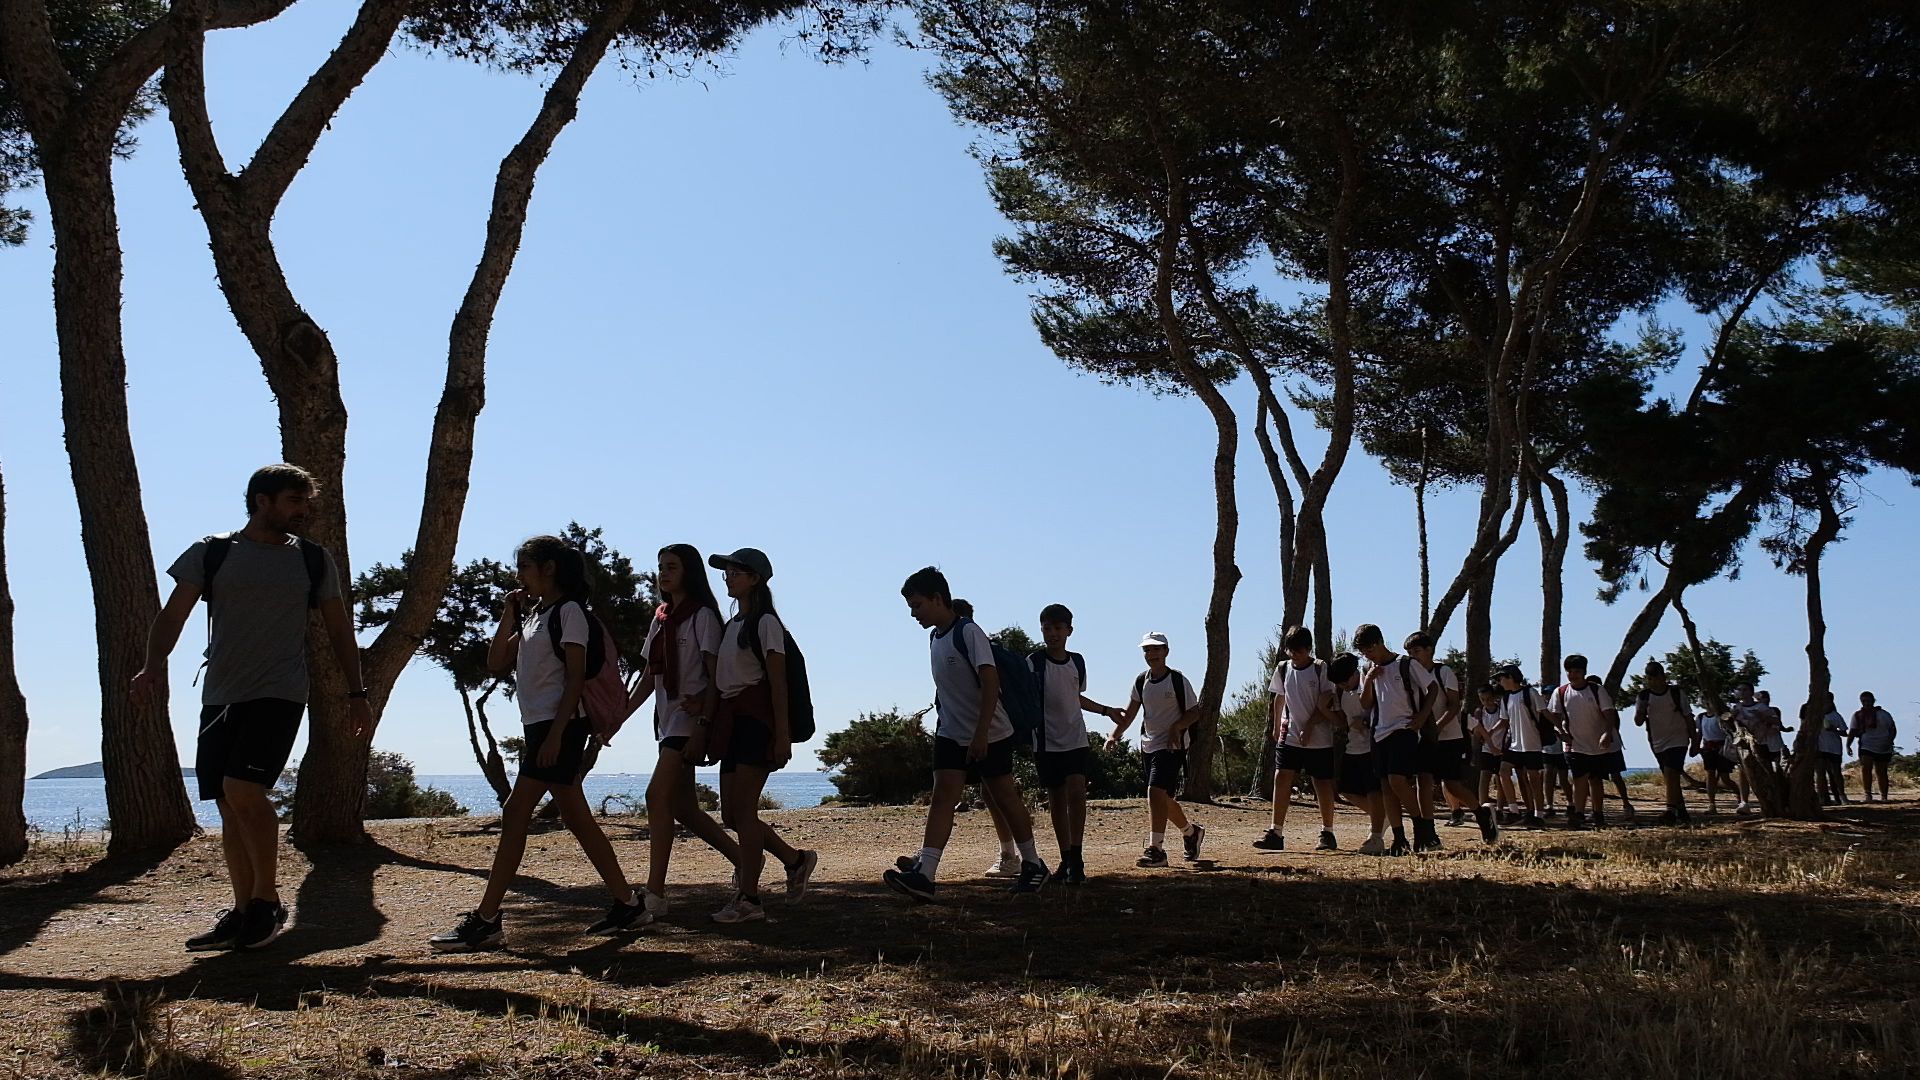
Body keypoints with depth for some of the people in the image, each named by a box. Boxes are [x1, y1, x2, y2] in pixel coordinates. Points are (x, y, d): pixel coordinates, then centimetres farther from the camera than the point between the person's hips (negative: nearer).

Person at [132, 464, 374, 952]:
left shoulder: (314, 560, 8)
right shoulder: (211, 553, 7)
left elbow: (339, 631, 13)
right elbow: (174, 613, 0)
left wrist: (357, 694, 8)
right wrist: (154, 664, -17)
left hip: (280, 694, -3)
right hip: (220, 696, 3)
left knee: (243, 790, -18)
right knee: (229, 806, 5)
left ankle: (268, 901, -4)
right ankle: (244, 910, 16)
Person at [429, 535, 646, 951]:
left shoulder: (569, 611, -7)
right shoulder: (533, 615, 19)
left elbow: (575, 678, -14)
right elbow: (496, 664, 17)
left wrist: (555, 734, -20)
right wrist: (508, 615, 8)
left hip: (560, 726, -9)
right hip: (539, 727, 9)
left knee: (515, 814, -12)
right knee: (576, 819, 9)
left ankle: (485, 921, -11)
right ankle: (627, 903, 15)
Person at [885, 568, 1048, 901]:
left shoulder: (969, 632, -16)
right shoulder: (933, 637, 8)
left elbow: (990, 682, -23)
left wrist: (981, 734, -26)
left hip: (991, 735, -6)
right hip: (951, 735, 6)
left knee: (1005, 797, 6)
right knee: (943, 795, -9)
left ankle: (1033, 865, 24)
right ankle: (924, 875, -21)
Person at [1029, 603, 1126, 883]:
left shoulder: (1077, 662, 8)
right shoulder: (1034, 663, -6)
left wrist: (1106, 710, 25)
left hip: (1076, 739, 2)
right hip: (1047, 743, -2)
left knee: (1076, 791, -14)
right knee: (1057, 800, 5)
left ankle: (1076, 857, -11)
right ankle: (1066, 859, 15)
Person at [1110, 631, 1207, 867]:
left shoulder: (1178, 680, -8)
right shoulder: (1141, 681, 8)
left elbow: (1194, 713, -5)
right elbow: (1129, 713, 10)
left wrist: (1176, 727, -22)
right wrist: (1115, 735, -3)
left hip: (1172, 746, -7)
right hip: (1149, 746, 7)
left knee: (1156, 792, -20)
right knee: (1163, 798, 14)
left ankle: (1155, 849, -18)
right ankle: (1191, 832, 38)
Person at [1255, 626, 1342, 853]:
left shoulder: (1321, 670, -7)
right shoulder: (1282, 669, 5)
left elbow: (1325, 705, -10)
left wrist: (1309, 727, -17)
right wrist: (1277, 727, 21)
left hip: (1320, 738, -3)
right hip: (1290, 736, 3)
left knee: (1323, 785, 4)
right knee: (1281, 778, -10)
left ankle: (1327, 832, 20)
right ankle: (1276, 833, -10)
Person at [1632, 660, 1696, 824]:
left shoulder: (1676, 693, -5)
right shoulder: (1644, 696, 1)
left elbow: (1688, 718, 2)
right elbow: (1638, 722, 0)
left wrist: (1695, 741, 2)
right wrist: (1641, 708, -20)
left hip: (1677, 741, -4)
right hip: (1658, 743, 4)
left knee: (1670, 775, -19)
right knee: (1671, 779, 10)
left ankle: (1671, 811, -24)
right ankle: (1682, 812, 20)